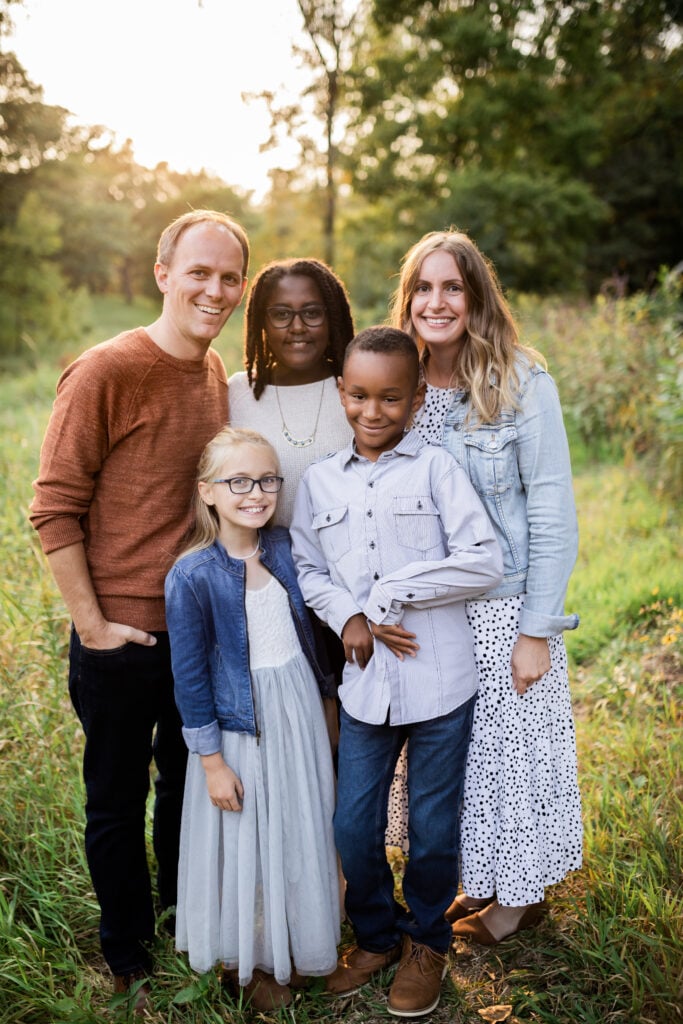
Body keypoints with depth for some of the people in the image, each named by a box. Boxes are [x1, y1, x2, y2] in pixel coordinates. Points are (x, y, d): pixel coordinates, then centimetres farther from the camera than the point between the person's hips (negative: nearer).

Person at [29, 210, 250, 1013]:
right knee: (117, 802, 13)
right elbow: (55, 508, -15)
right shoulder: (105, 373, -16)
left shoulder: (218, 375, 4)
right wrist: (92, 623, -15)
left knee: (191, 785, 22)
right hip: (123, 636, -6)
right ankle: (128, 955, 35)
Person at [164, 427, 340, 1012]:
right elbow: (190, 678, -15)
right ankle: (247, 964, 35)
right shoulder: (192, 577, -20)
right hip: (240, 725, -5)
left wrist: (324, 700, 15)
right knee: (247, 843, 11)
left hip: (299, 713, 5)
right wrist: (211, 760, -13)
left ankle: (299, 941, 42)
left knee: (301, 834, 19)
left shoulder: (283, 547, -3)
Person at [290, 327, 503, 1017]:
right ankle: (376, 935, 37)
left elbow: (483, 562, -11)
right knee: (352, 827, 9)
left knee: (432, 827, 11)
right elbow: (307, 569, 10)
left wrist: (390, 594, -14)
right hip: (364, 683, 3)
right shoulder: (319, 481, 8)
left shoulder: (436, 469, -3)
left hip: (441, 682, -3)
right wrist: (349, 618, -9)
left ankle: (427, 941, 37)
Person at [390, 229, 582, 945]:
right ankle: (476, 879, 37)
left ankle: (520, 893, 32)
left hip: (503, 607, -4)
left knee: (510, 744, 8)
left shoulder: (524, 385, -12)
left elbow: (552, 514, -12)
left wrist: (537, 629, -14)